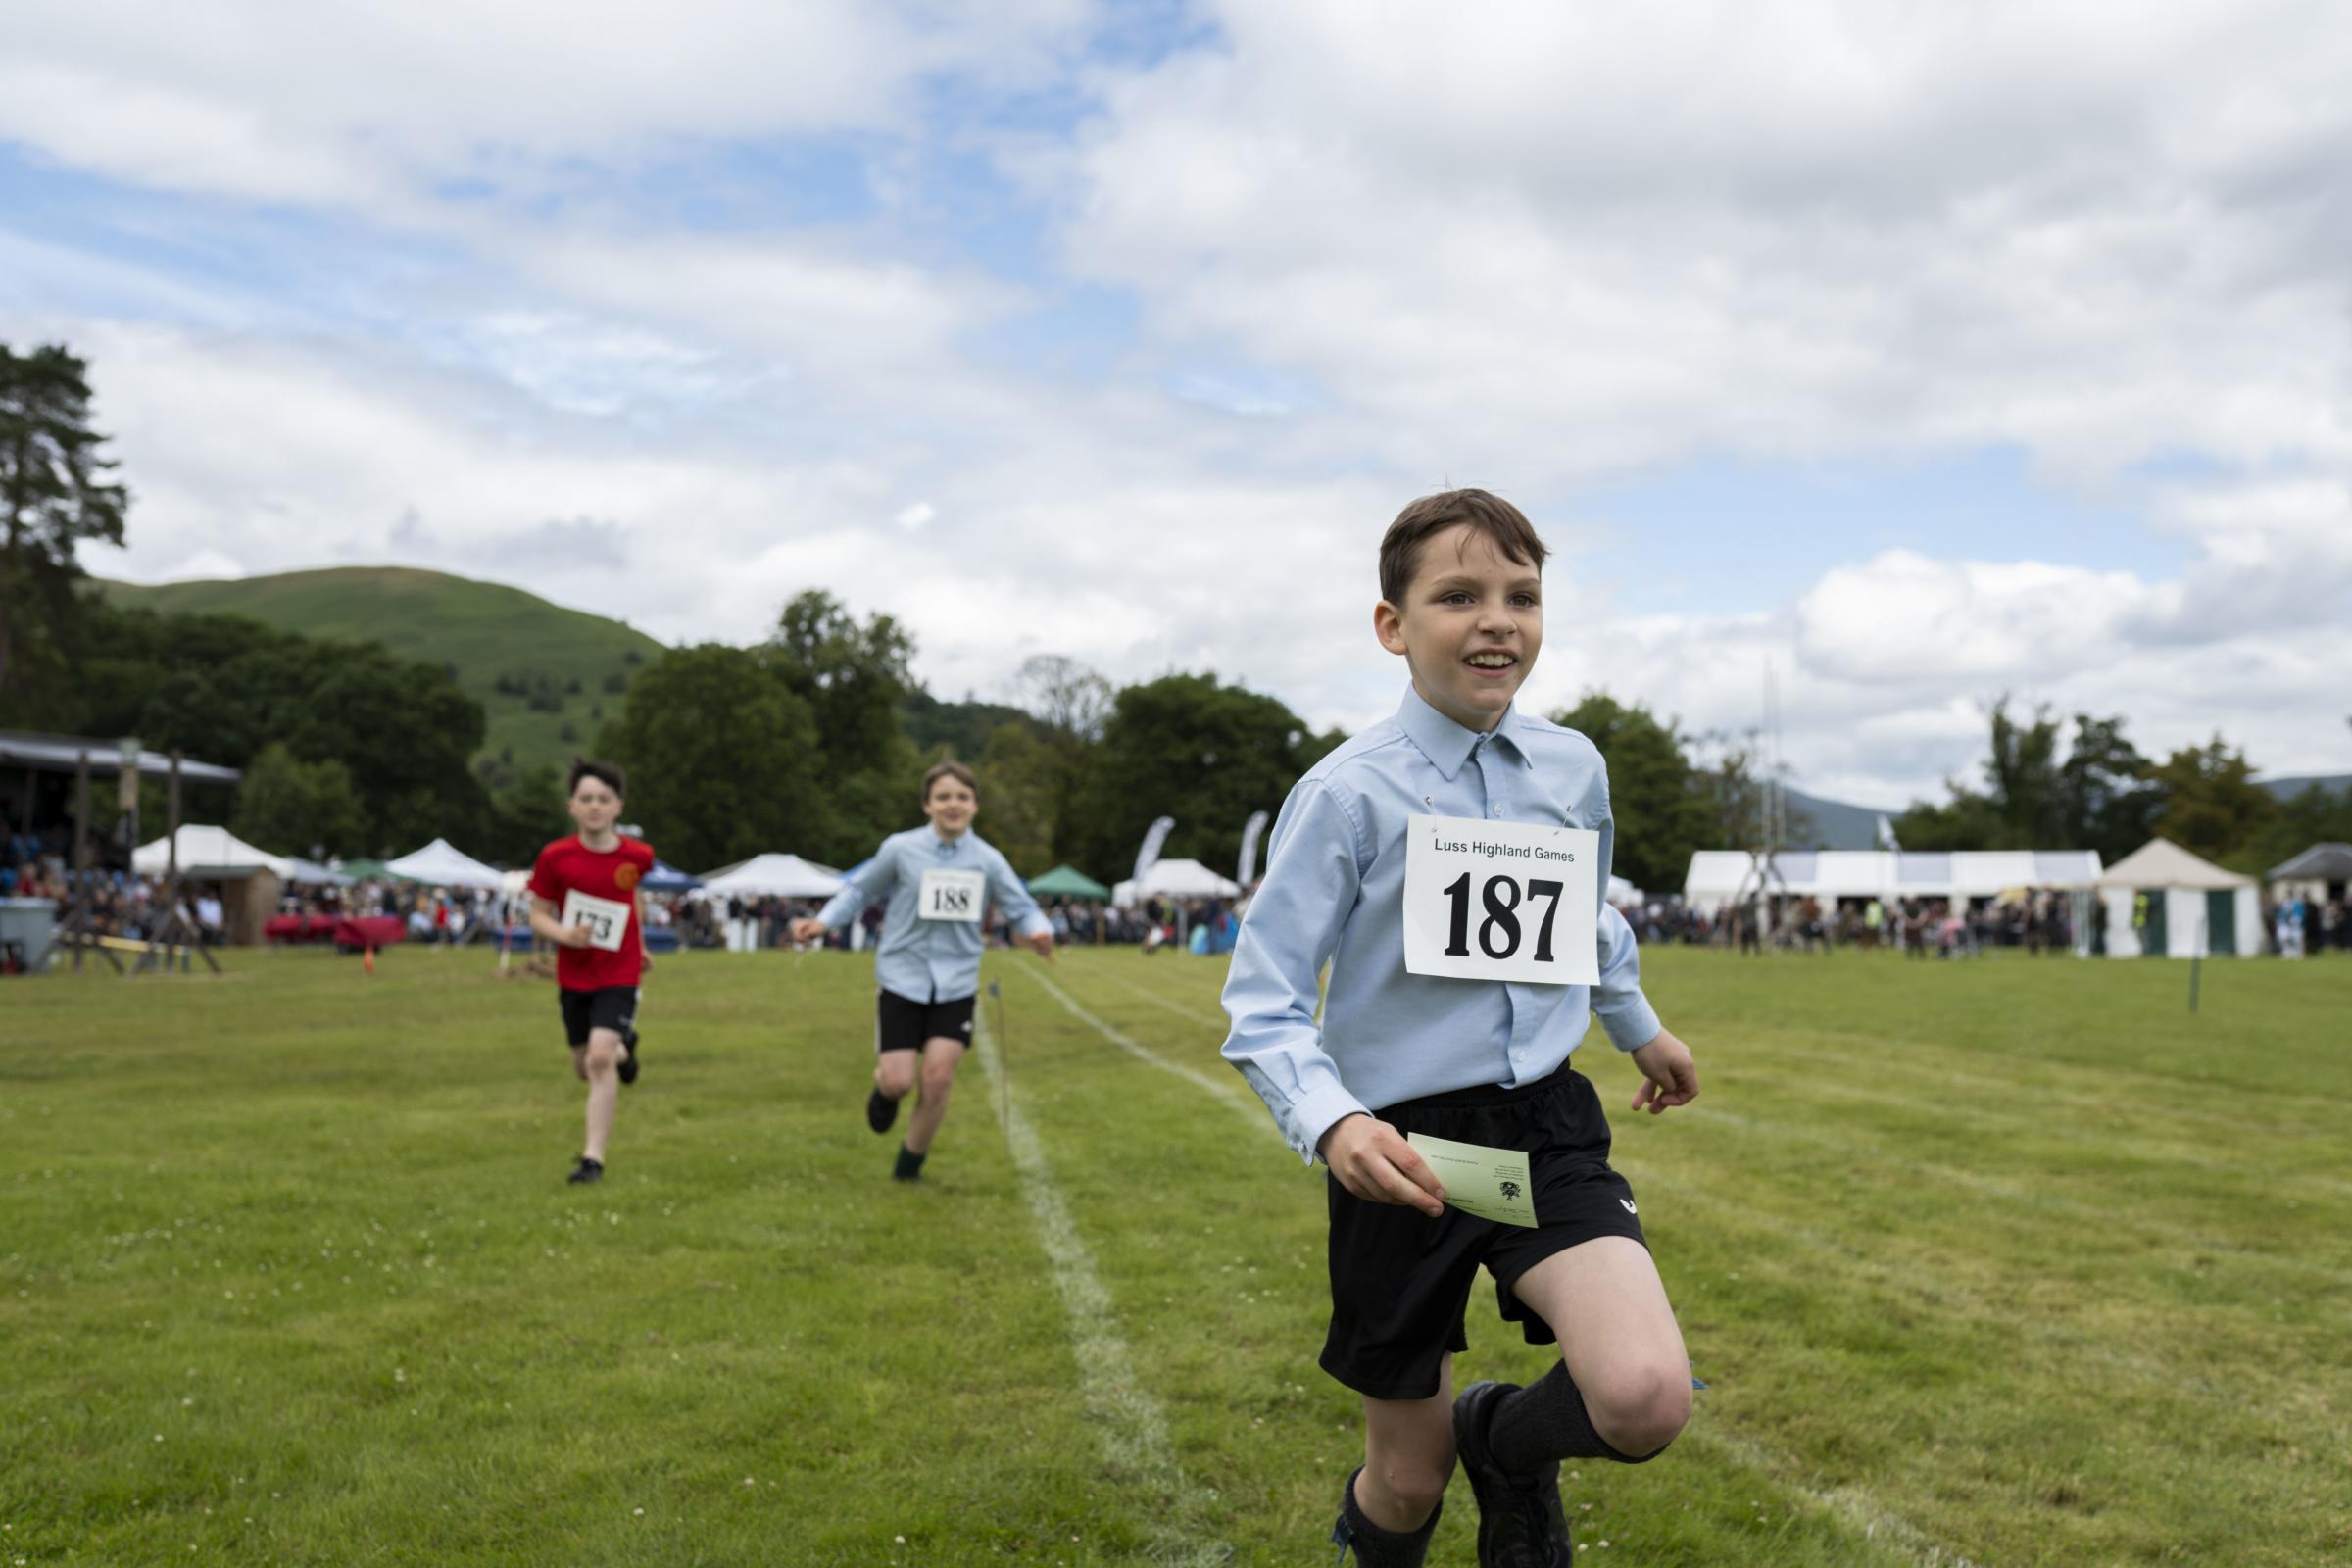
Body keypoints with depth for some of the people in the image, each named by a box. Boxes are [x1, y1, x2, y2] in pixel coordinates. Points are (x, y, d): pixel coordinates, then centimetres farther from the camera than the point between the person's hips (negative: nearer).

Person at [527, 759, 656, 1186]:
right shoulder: (555, 857, -11)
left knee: (600, 1057, -19)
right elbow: (538, 916, -3)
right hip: (573, 976, 2)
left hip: (619, 975, -2)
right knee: (584, 1067, 14)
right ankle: (626, 1048, 50)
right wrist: (564, 934, -24)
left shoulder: (637, 855, -8)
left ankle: (593, 1157, -10)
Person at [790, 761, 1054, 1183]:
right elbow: (860, 891, 7)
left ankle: (909, 1165, 18)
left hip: (956, 985, 1)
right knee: (899, 1080, -7)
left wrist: (1038, 929, -20)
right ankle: (884, 1090, 34)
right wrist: (824, 921, -9)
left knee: (937, 1079, -6)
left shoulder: (987, 859, -1)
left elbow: (1021, 906, 2)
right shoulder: (900, 849, -5)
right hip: (902, 978, -1)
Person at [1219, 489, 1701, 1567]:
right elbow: (1263, 1005, -13)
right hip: (1405, 1148, -3)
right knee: (1409, 1479, 9)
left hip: (1547, 1126, 3)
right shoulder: (1347, 791, -12)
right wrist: (1332, 1124, -30)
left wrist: (1641, 1031, 37)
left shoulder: (1575, 768, 3)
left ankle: (1505, 1440, 13)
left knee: (1647, 1401, -22)